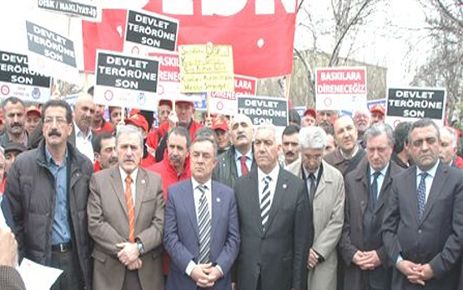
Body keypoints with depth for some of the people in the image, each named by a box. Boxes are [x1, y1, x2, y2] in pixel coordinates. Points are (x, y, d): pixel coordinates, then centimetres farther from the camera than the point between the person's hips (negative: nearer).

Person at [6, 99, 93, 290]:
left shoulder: (84, 165, 3)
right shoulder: (22, 164, -5)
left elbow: (89, 213, 9)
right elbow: (13, 216, -2)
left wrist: (87, 256, 6)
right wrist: (20, 259, -4)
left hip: (75, 258, 2)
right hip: (38, 258, -2)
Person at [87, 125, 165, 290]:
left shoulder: (155, 181, 3)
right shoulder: (99, 180, 0)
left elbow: (161, 223, -3)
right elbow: (95, 223, -7)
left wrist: (138, 247, -17)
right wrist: (122, 250, -14)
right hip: (109, 268, -1)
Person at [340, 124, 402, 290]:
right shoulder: (351, 179, 7)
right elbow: (344, 222, 6)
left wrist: (383, 255, -10)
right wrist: (351, 252, -5)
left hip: (389, 268, -3)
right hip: (355, 266, 3)